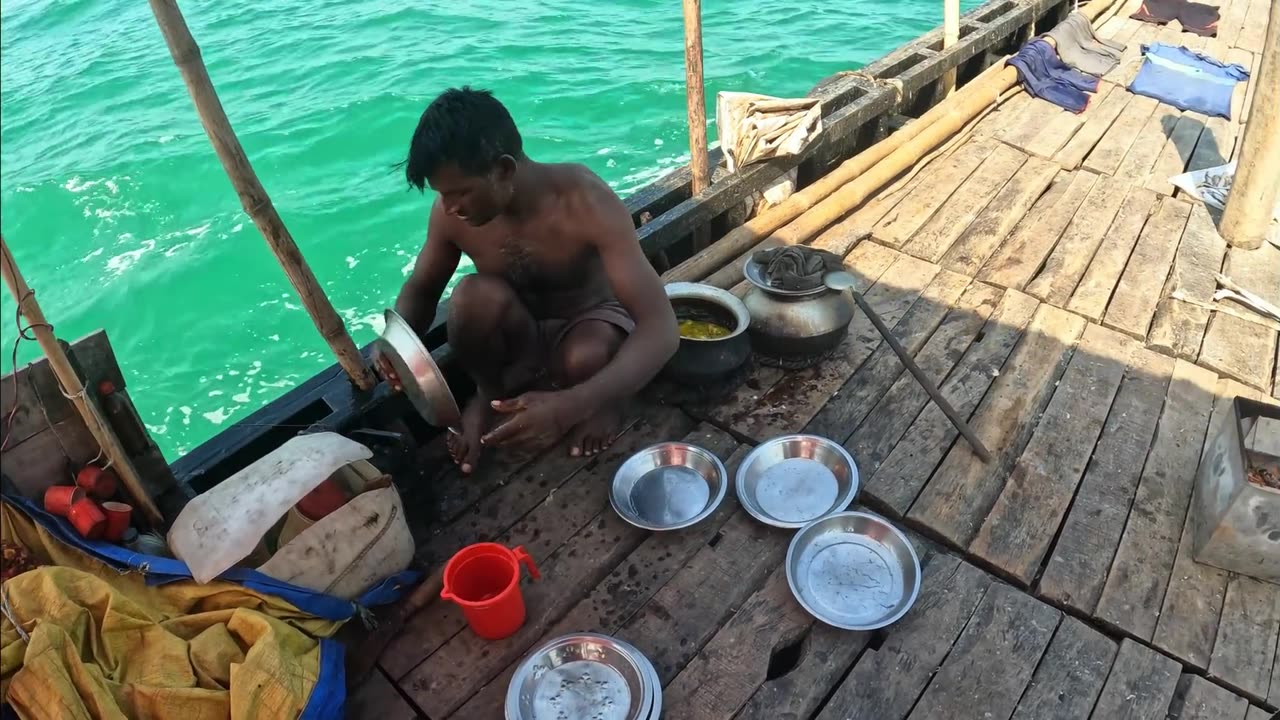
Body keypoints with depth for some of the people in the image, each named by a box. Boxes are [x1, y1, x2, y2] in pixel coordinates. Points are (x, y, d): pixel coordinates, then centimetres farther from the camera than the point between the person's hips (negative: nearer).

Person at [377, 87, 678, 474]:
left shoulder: (587, 203, -32)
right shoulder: (451, 212, -20)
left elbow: (661, 328, -38)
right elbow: (421, 288, 0)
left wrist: (568, 405, -53)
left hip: (590, 323, -2)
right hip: (518, 335, 3)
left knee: (586, 359, -37)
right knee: (475, 295, -30)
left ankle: (605, 397, 0)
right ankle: (488, 393, 0)